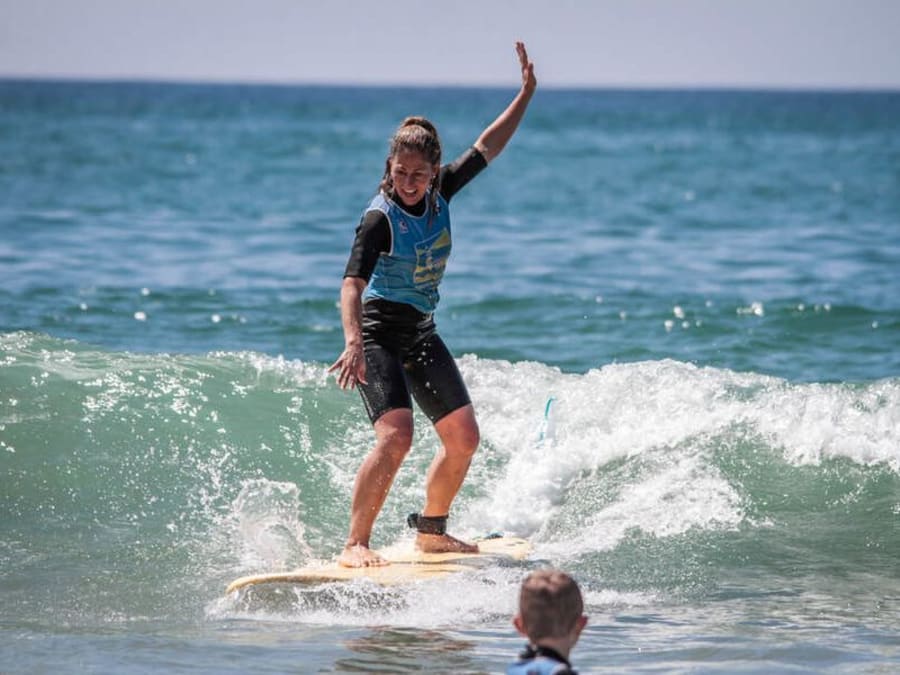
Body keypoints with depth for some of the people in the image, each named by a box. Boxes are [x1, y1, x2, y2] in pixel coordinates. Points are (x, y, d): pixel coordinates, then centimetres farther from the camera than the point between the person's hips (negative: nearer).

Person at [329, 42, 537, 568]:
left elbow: (487, 148, 12)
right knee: (396, 436, -24)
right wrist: (353, 342, -48)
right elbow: (353, 282, -33)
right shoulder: (381, 218, -21)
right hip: (378, 334, -8)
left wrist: (527, 94, 10)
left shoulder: (440, 194, -2)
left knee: (464, 437, 7)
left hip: (421, 334, 8)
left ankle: (431, 530, 24)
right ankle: (355, 544, -22)